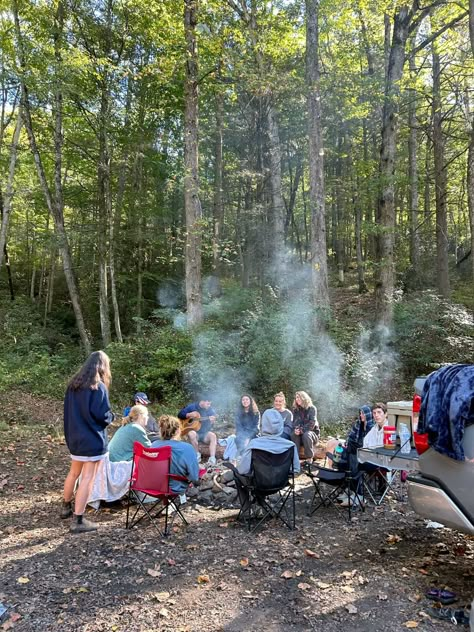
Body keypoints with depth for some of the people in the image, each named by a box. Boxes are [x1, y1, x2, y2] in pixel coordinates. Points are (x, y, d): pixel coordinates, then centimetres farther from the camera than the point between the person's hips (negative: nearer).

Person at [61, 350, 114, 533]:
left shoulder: (73, 385, 6)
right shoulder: (99, 387, -16)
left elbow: (68, 411, 13)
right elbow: (103, 416, -18)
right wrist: (111, 416, 2)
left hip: (74, 437, 8)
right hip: (93, 439, -7)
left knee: (74, 473, 23)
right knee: (87, 478, -1)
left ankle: (66, 507, 38)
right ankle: (78, 520, 2)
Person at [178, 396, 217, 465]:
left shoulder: (210, 410, -2)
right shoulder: (192, 407, -3)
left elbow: (208, 427, -6)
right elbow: (180, 415, -1)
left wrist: (211, 421, -29)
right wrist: (190, 414, -16)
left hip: (205, 434, 1)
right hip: (195, 432, -1)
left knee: (212, 435, -30)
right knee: (191, 433, -35)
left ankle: (212, 458, -36)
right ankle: (197, 454, -16)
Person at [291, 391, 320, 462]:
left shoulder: (312, 408, -7)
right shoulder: (295, 410, 8)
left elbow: (312, 423, -17)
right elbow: (295, 422, 0)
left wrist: (302, 430, -27)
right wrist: (296, 429, -22)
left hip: (312, 433, -3)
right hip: (300, 434, 3)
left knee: (306, 435, -37)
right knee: (293, 434, -30)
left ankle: (309, 458, -29)